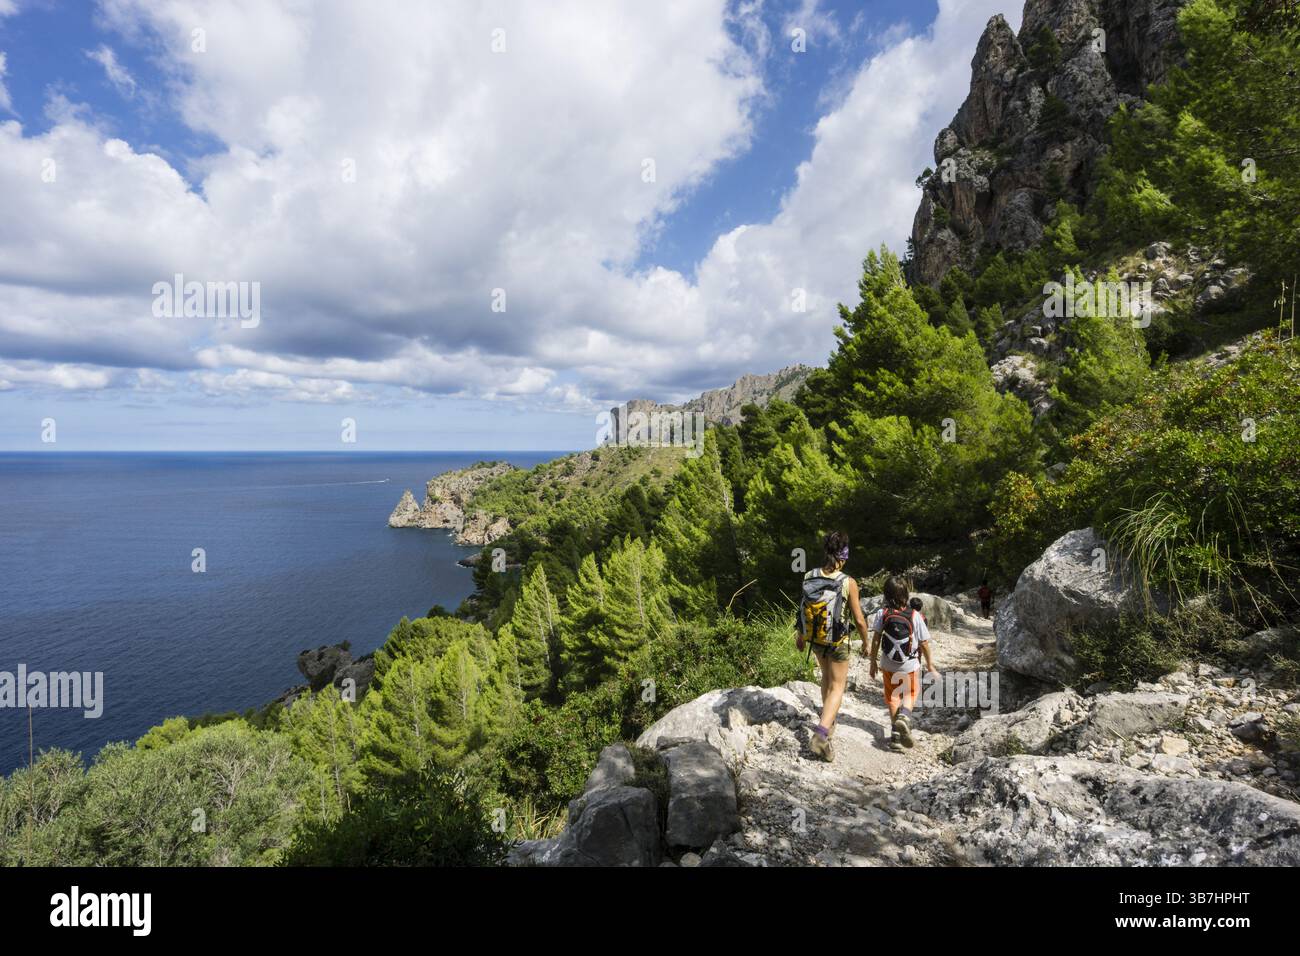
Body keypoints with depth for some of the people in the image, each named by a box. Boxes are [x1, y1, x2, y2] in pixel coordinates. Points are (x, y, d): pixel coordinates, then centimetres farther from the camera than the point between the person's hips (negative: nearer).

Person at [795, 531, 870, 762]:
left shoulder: (809, 577, -12)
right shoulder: (849, 583, -23)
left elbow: (803, 608, 0)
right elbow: (859, 620, -15)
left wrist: (800, 635, 15)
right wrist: (865, 642, 3)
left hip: (814, 639, 4)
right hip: (838, 642, -4)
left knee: (827, 677, 28)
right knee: (837, 687, 8)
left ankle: (829, 721, 44)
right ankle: (821, 733, -9)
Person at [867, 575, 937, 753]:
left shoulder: (882, 613, -15)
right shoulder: (915, 615, -16)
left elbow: (875, 640, -10)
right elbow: (924, 643, -8)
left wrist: (873, 662, 3)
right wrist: (929, 665, 7)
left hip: (888, 665, 1)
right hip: (910, 665, -1)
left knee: (892, 697, 19)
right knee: (910, 693, 22)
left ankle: (896, 733, 13)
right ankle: (904, 716, -6)